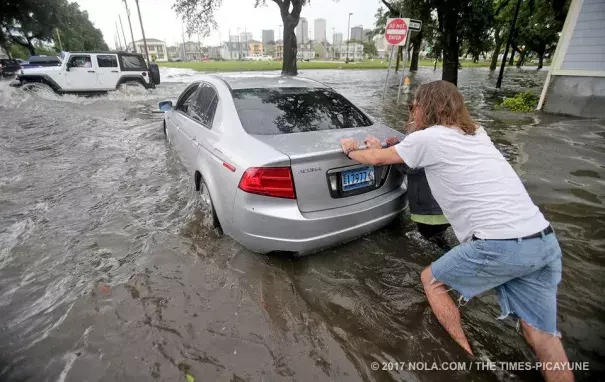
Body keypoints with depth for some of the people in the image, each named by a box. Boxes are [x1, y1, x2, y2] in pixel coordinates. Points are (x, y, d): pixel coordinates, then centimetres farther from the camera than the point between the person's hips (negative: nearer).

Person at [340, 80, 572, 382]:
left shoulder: (427, 138, -1)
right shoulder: (477, 133, 22)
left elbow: (375, 159, 12)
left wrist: (350, 150, 32)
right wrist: (383, 149, 40)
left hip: (498, 244, -8)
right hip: (544, 240, 8)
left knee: (432, 280, 17)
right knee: (542, 336, 17)